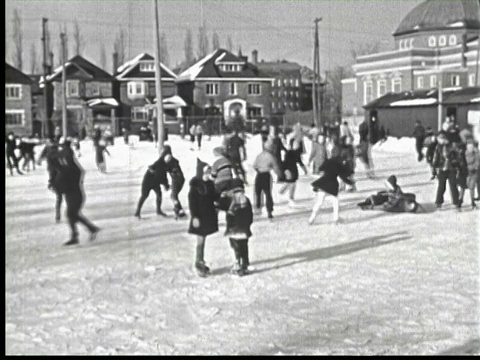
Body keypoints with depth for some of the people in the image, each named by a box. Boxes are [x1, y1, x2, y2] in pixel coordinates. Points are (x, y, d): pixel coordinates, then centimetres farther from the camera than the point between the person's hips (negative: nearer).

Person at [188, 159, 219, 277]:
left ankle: (201, 263, 24)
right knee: (200, 240, 0)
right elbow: (192, 202, -15)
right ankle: (198, 264, 11)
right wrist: (194, 217, -18)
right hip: (200, 217, -6)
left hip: (209, 216, 6)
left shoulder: (210, 184, 5)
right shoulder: (195, 185, -14)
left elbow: (214, 197, 11)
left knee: (203, 240, 14)